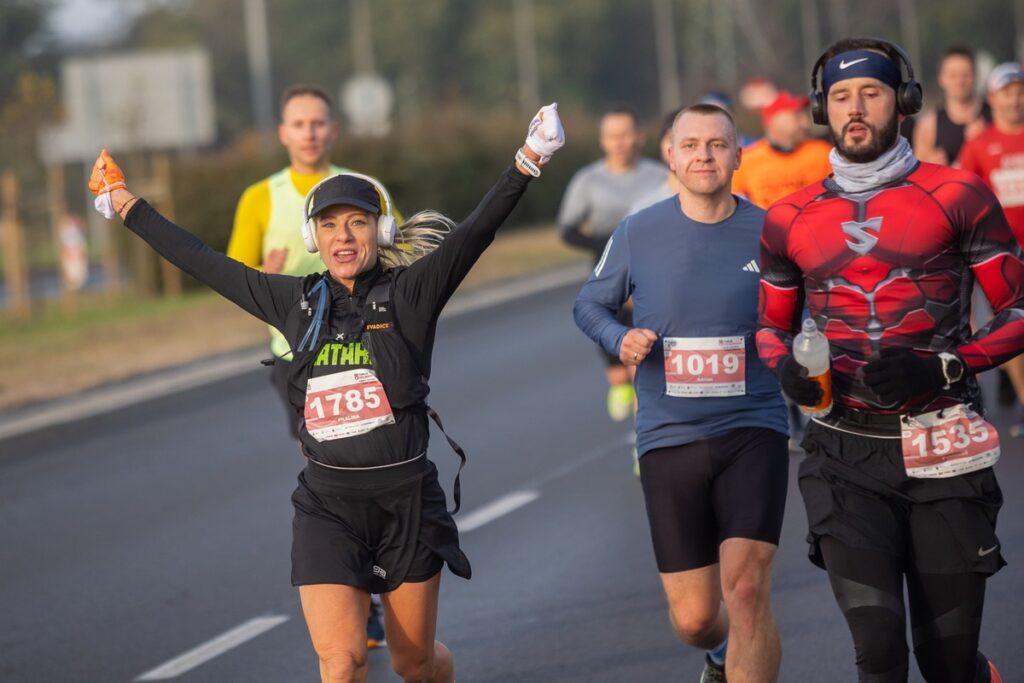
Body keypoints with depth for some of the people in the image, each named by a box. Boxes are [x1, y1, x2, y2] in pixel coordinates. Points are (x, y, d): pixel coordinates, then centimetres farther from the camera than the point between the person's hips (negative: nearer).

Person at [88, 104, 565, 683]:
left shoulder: (411, 292, -3)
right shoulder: (297, 302, 6)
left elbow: (477, 230, -16)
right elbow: (204, 262, 15)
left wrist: (528, 163, -29)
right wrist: (127, 207, 21)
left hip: (407, 499, -1)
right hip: (328, 502, 1)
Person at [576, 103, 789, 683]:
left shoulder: (771, 232, -2)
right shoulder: (638, 234, 0)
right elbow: (590, 305, 13)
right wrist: (620, 340, -8)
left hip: (753, 432, -1)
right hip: (669, 439, 1)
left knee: (746, 590, -20)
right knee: (693, 618, 6)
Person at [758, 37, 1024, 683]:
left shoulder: (956, 196, -1)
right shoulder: (791, 218, 8)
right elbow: (773, 325, 21)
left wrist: (942, 368, -14)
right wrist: (787, 370, -2)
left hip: (943, 455, -1)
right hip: (847, 455, 1)